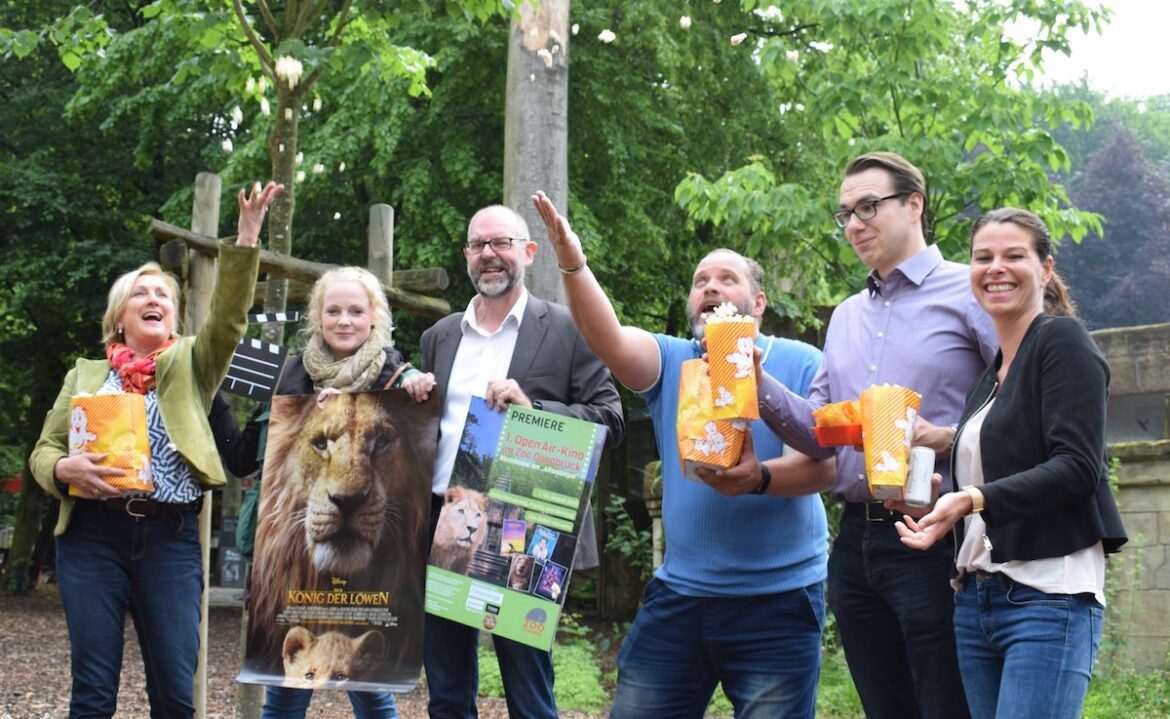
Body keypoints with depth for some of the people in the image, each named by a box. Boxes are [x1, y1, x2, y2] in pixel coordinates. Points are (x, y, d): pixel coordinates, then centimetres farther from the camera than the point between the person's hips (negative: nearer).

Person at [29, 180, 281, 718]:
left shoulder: (189, 364, 15)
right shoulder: (86, 374, 16)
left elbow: (229, 315, -3)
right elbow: (43, 451, 13)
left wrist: (246, 236, -16)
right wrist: (67, 468, -12)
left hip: (171, 536, 0)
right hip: (92, 534, 0)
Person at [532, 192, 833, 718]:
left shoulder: (800, 364, -1)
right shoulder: (670, 362, 7)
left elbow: (824, 461, -12)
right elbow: (609, 341, -12)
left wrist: (760, 477, -32)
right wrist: (572, 262, -28)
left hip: (779, 601, -3)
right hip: (679, 593, 4)